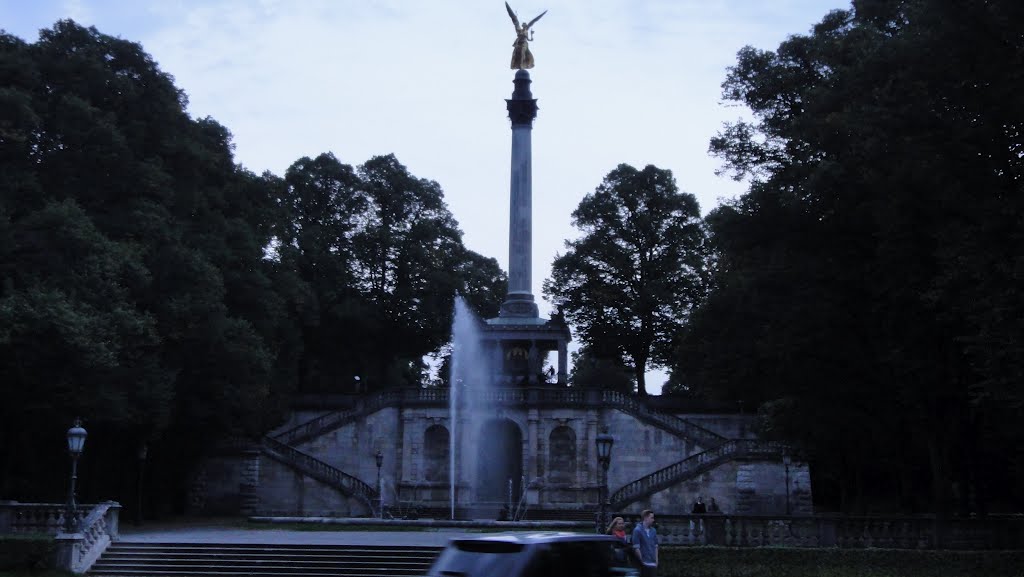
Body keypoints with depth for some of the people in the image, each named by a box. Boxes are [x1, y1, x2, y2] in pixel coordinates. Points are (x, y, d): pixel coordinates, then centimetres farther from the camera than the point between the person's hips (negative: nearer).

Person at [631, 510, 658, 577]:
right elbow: (636, 548, -11)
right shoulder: (637, 530, -9)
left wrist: (656, 561, 9)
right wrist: (642, 561, -11)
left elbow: (655, 546, 15)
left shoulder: (653, 531, 11)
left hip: (652, 563, 6)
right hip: (644, 564, -6)